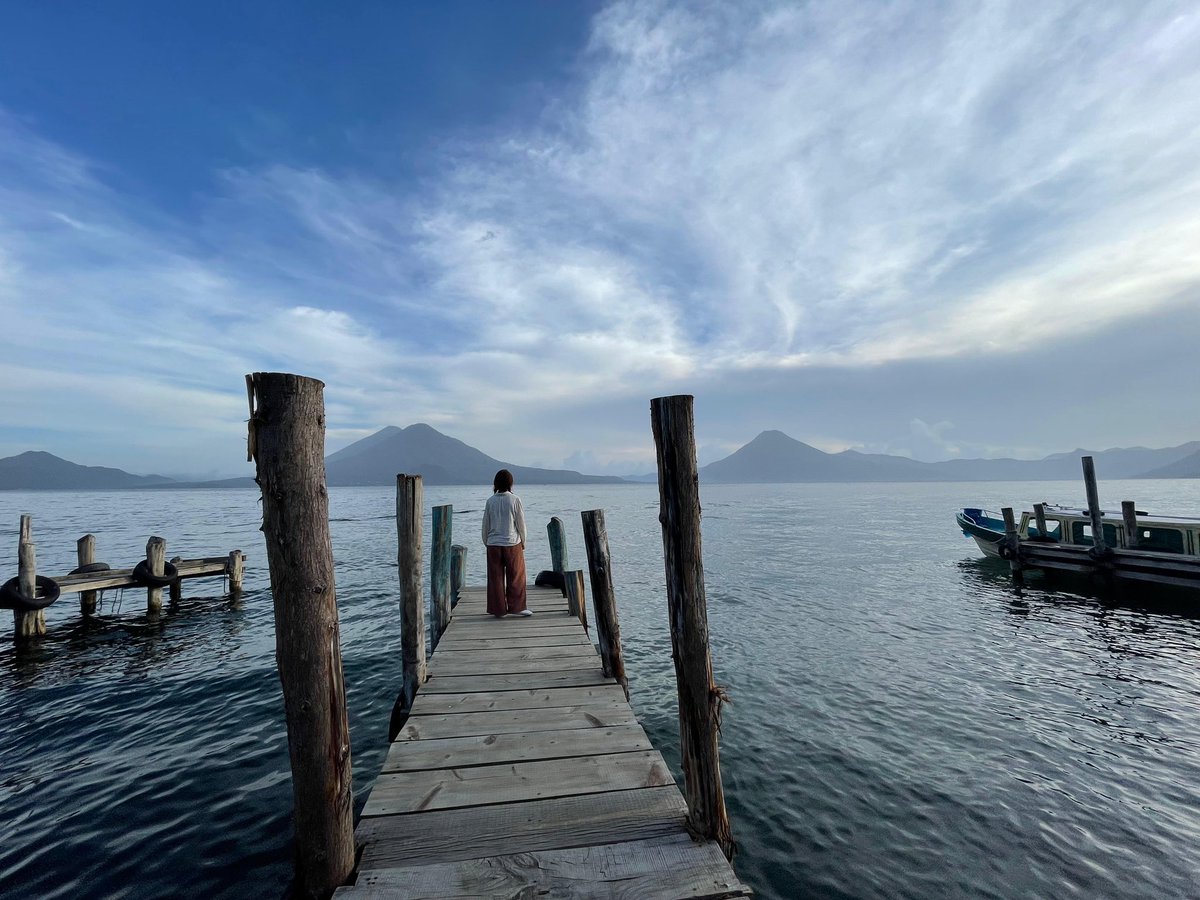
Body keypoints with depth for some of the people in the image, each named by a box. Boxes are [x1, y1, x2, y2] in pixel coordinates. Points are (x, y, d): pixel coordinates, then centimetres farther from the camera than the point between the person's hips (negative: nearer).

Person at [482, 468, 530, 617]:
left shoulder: (490, 501, -1)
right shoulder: (515, 500, -8)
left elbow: (486, 525, 5)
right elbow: (521, 523, -3)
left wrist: (486, 542, 18)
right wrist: (523, 542, 11)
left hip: (493, 544, 2)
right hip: (512, 543, -2)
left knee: (495, 578, 9)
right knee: (516, 577, 9)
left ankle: (498, 610, 14)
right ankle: (515, 607, 12)